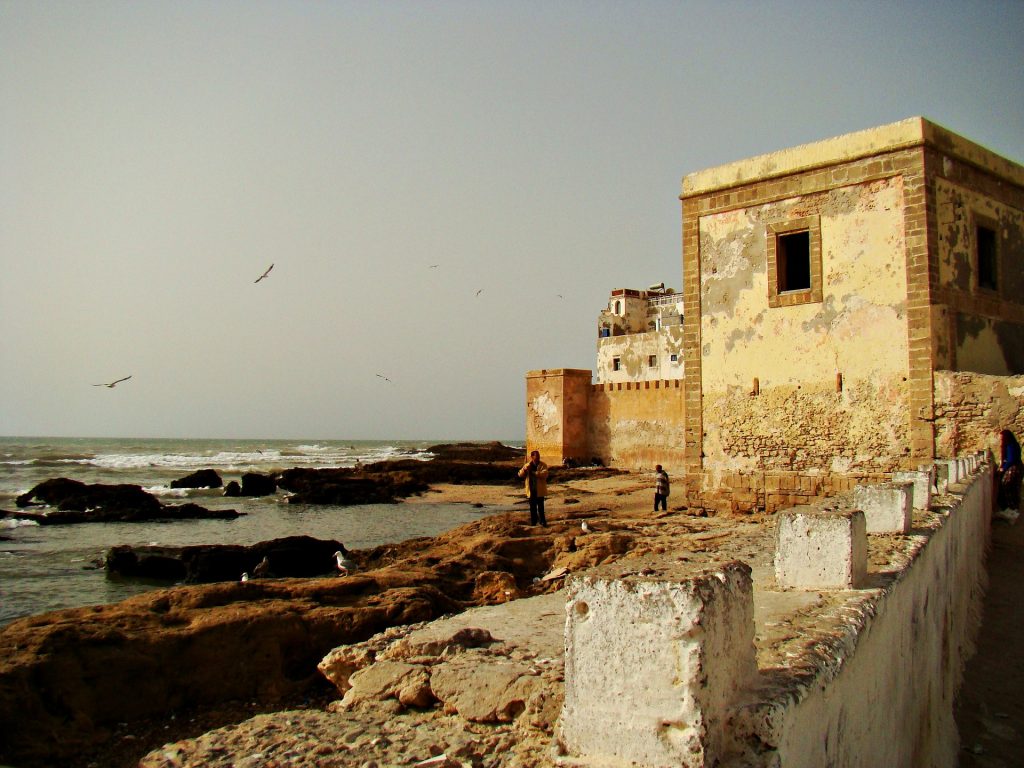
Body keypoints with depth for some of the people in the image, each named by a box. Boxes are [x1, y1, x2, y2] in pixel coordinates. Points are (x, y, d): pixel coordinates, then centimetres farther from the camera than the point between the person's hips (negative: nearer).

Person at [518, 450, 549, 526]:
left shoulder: (543, 465, -5)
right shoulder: (527, 465, 5)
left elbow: (544, 474, -21)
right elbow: (520, 475, -2)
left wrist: (533, 472, -24)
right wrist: (525, 469, -22)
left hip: (539, 490, -3)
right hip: (531, 490, 3)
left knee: (540, 506, -1)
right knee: (532, 506, 10)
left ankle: (542, 521, 9)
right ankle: (533, 520, 21)